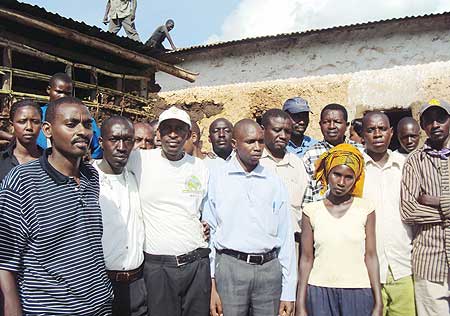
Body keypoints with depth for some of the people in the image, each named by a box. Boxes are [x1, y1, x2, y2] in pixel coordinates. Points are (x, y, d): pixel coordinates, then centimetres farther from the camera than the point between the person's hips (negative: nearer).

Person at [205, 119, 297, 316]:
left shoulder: (274, 182, 7)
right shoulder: (218, 177, 0)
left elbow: (286, 238, 7)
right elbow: (209, 231, 0)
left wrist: (289, 292, 5)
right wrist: (212, 286, -3)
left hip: (270, 269, 2)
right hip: (230, 266, -2)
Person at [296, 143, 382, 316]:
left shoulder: (365, 209, 0)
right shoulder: (311, 210, 0)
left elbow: (370, 256, 0)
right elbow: (306, 259, 0)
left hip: (358, 291, 0)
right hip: (320, 291, 0)